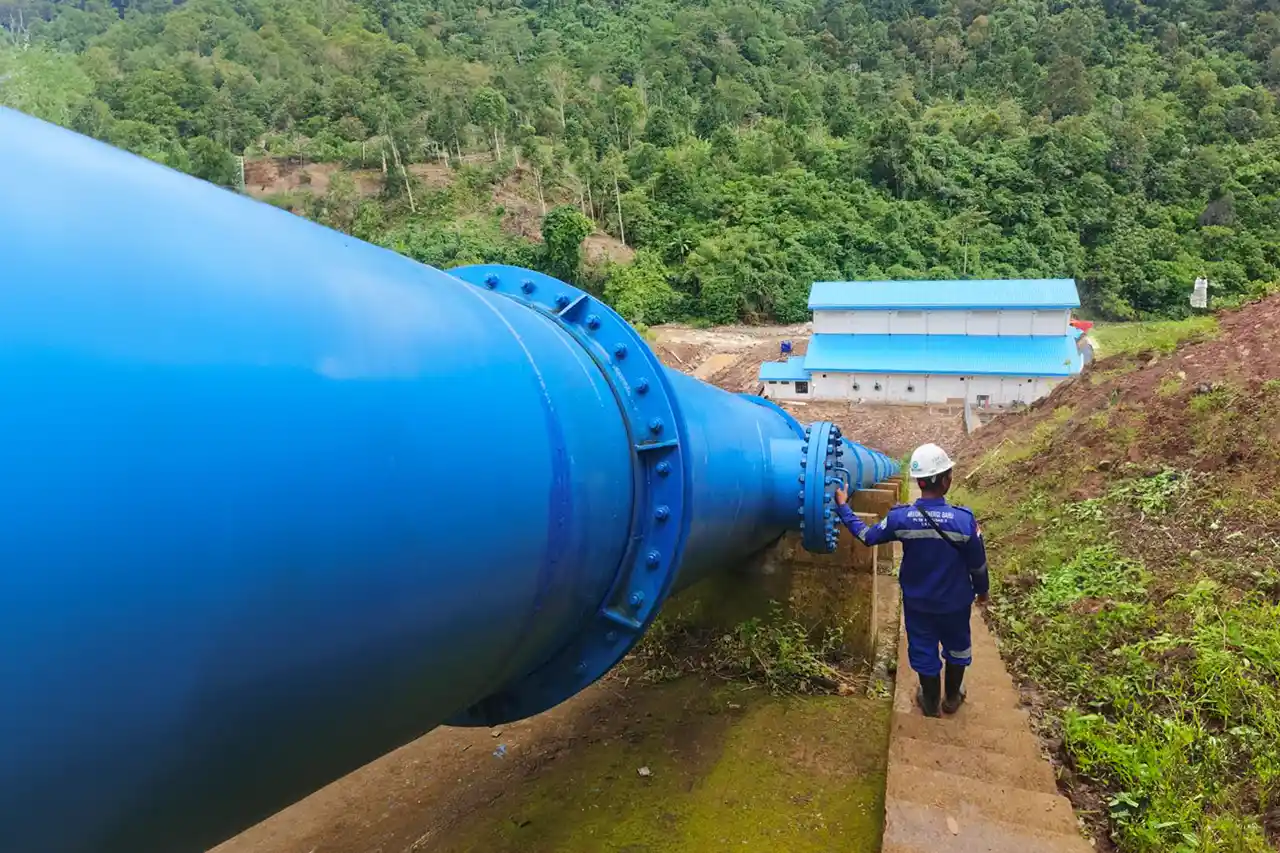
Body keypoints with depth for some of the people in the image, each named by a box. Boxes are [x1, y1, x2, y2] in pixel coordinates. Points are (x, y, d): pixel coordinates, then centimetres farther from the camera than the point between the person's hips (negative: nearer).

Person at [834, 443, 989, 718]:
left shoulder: (900, 518, -22)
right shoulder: (964, 519, -26)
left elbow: (868, 536, -5)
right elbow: (978, 563, -12)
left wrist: (843, 507, 7)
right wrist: (982, 590, 9)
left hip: (917, 601, 1)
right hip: (955, 600, -1)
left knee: (923, 650, 20)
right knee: (957, 647, 25)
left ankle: (931, 703, 38)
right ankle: (952, 698, 44)